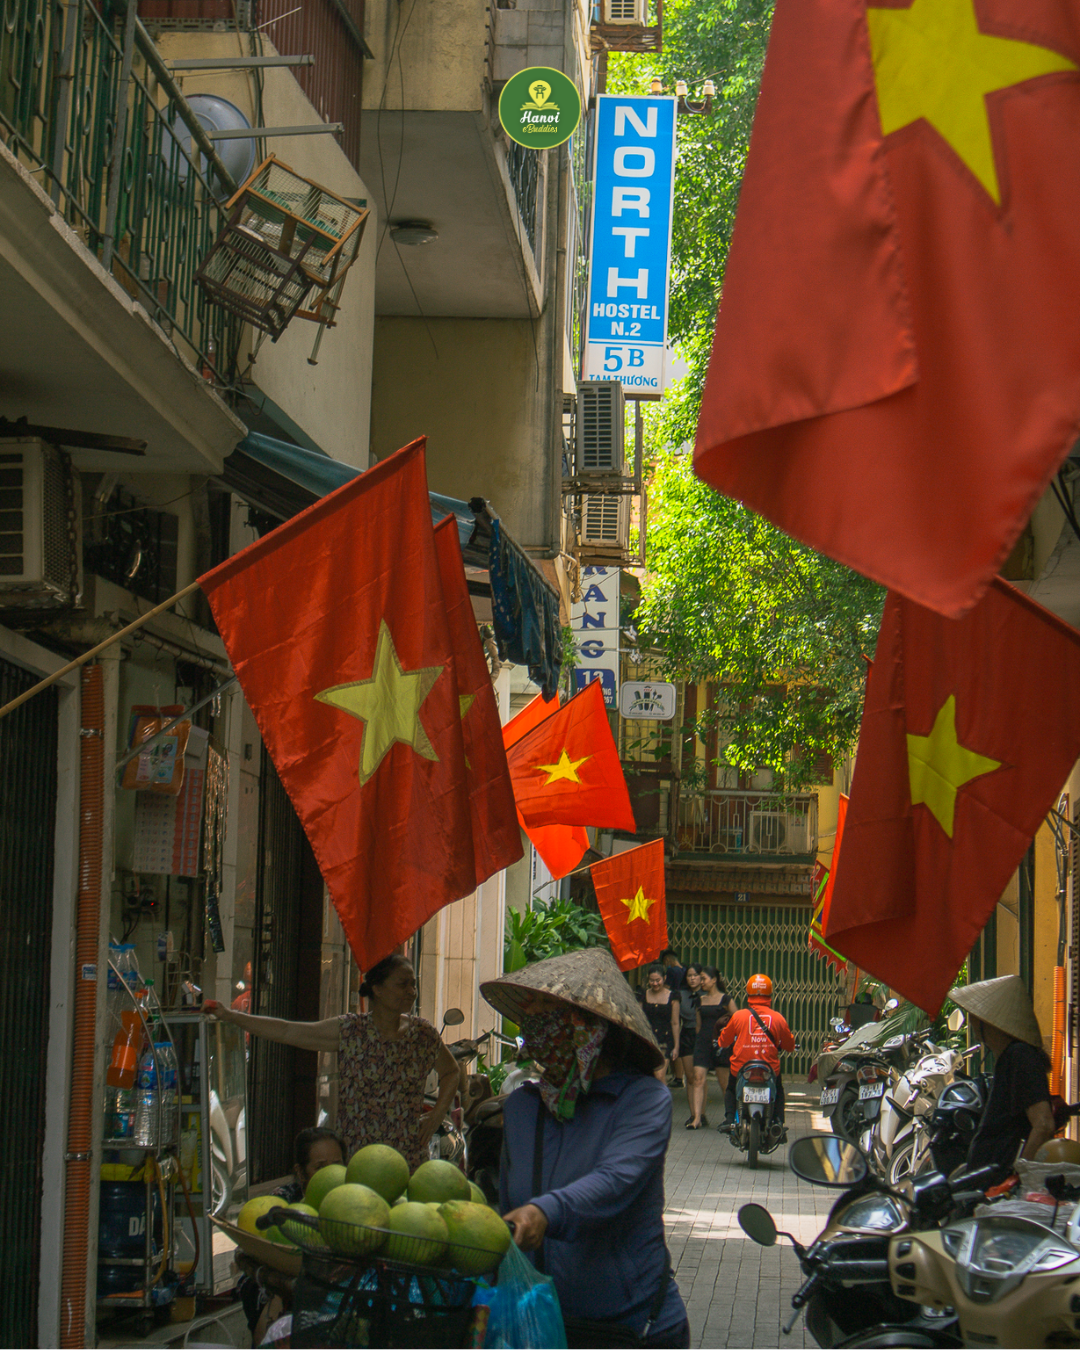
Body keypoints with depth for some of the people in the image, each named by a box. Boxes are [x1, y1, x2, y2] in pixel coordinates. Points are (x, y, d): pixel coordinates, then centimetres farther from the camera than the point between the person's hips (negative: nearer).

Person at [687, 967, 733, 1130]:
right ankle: (697, 1118, -12)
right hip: (702, 1042, 4)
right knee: (699, 1079, -8)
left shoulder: (725, 999, -1)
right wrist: (698, 1040, 15)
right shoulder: (700, 1000, 13)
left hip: (720, 1044, -4)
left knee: (724, 1082, 2)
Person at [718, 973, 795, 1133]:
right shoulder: (777, 1018, -3)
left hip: (741, 1068, 0)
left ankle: (729, 1119, 10)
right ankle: (778, 1120, 13)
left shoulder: (738, 1016, -5)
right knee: (778, 1091, 31)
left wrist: (722, 1043, 30)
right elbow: (790, 1045, 8)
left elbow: (724, 1041, 6)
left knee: (731, 1090, 29)